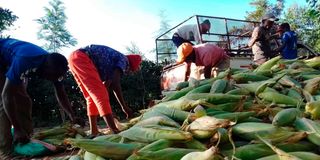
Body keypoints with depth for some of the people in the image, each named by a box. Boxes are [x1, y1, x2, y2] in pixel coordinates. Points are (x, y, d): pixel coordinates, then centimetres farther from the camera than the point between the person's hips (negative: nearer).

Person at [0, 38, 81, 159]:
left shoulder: (53, 66, -23)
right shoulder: (24, 61, -44)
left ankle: (26, 142, 3)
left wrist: (72, 116, -26)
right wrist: (17, 129, -42)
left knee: (23, 101, -2)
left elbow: (61, 94, -16)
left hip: (13, 63, 7)